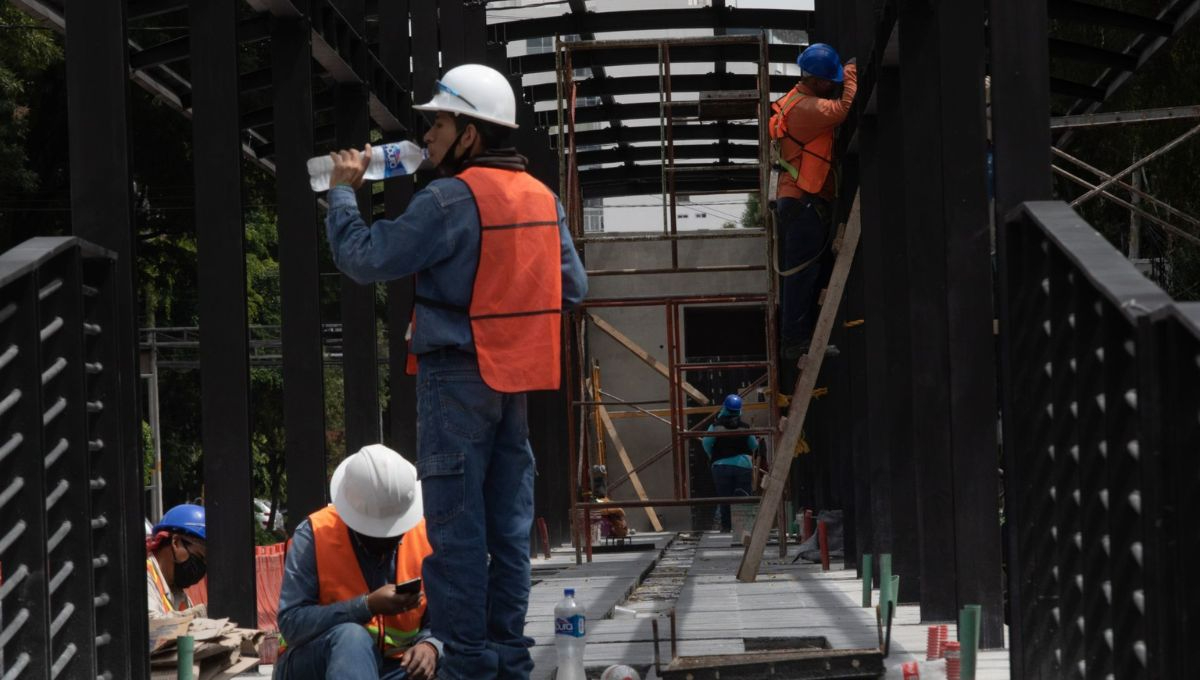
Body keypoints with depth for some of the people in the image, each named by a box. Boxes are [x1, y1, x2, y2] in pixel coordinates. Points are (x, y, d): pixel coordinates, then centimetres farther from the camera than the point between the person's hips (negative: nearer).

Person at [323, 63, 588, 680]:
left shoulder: (450, 200, -15)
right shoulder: (543, 198, 9)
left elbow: (364, 259, -14)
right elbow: (572, 287, 14)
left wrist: (342, 191, 0)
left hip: (456, 375, -7)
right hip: (516, 380, 7)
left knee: (455, 525, -4)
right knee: (509, 523, 11)